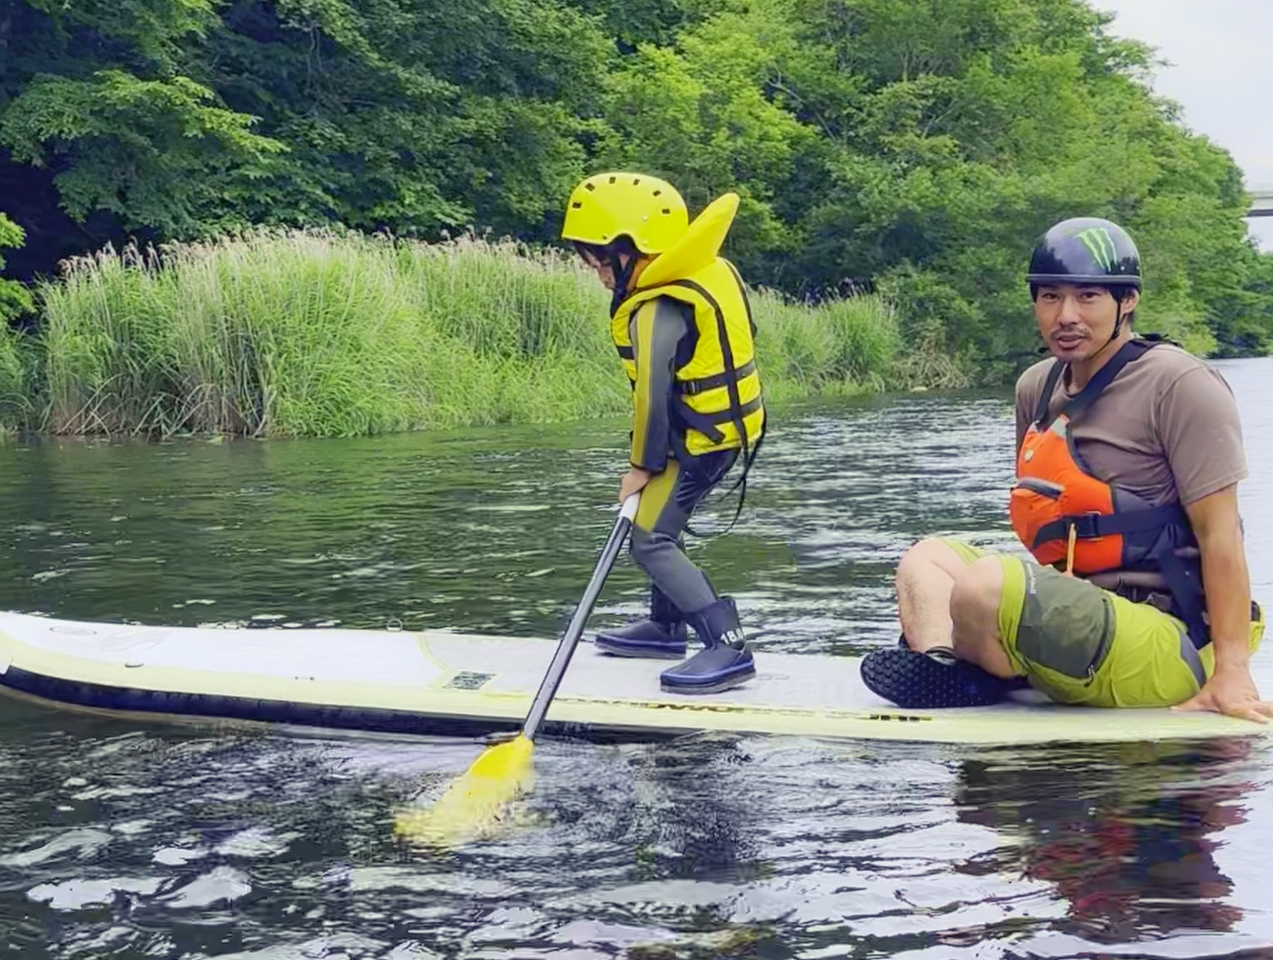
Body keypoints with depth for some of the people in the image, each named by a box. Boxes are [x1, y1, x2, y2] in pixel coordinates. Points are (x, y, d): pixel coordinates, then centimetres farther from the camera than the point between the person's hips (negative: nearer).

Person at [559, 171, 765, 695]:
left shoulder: (656, 312, -23)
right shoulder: (709, 271, 4)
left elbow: (653, 395, -23)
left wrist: (641, 465, -11)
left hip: (700, 439, -10)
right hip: (730, 422, 10)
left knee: (650, 542, -9)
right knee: (658, 523, 23)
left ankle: (728, 646, -17)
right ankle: (666, 626, 36)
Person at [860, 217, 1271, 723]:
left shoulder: (1178, 383, -10)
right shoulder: (1037, 387, 11)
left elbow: (1219, 533, -14)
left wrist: (1231, 672, -18)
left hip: (1166, 653, -9)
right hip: (1077, 624, 9)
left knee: (987, 582, -29)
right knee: (928, 555, 12)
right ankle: (939, 666, -15)